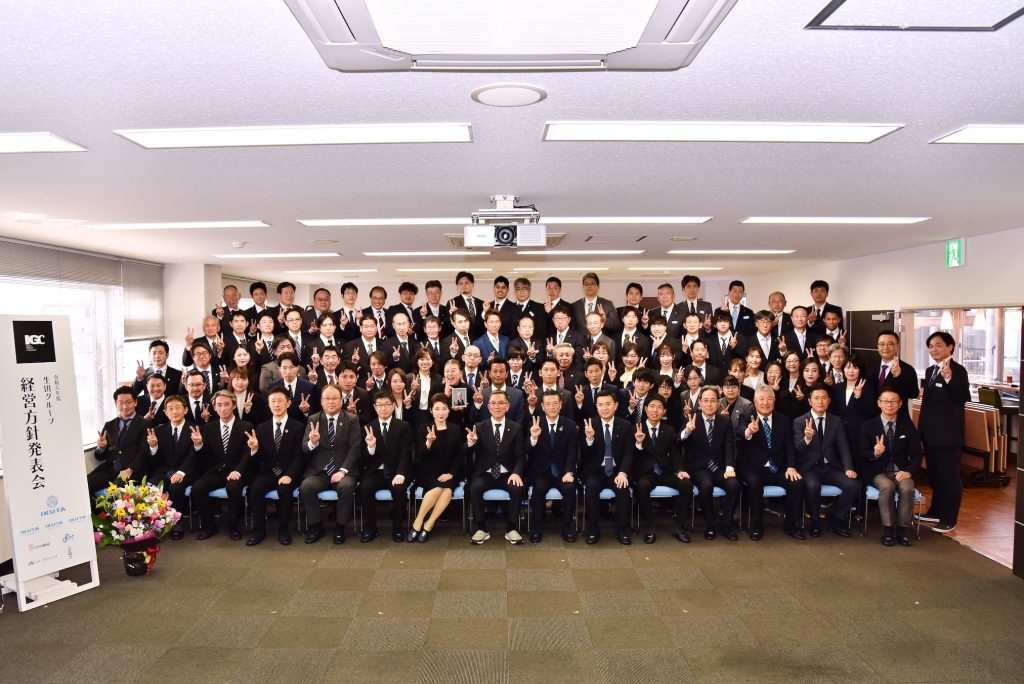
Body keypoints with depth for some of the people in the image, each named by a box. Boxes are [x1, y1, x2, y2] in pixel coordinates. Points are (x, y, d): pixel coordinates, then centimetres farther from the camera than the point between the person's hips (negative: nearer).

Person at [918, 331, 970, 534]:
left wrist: (949, 378, -40)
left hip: (948, 433, -8)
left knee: (949, 476, 1)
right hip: (930, 432, 8)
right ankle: (936, 511, 31)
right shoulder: (930, 370, 12)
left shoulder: (957, 370, -13)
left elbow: (964, 397, -26)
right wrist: (921, 428, 17)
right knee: (934, 475, 18)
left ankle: (949, 519, 9)